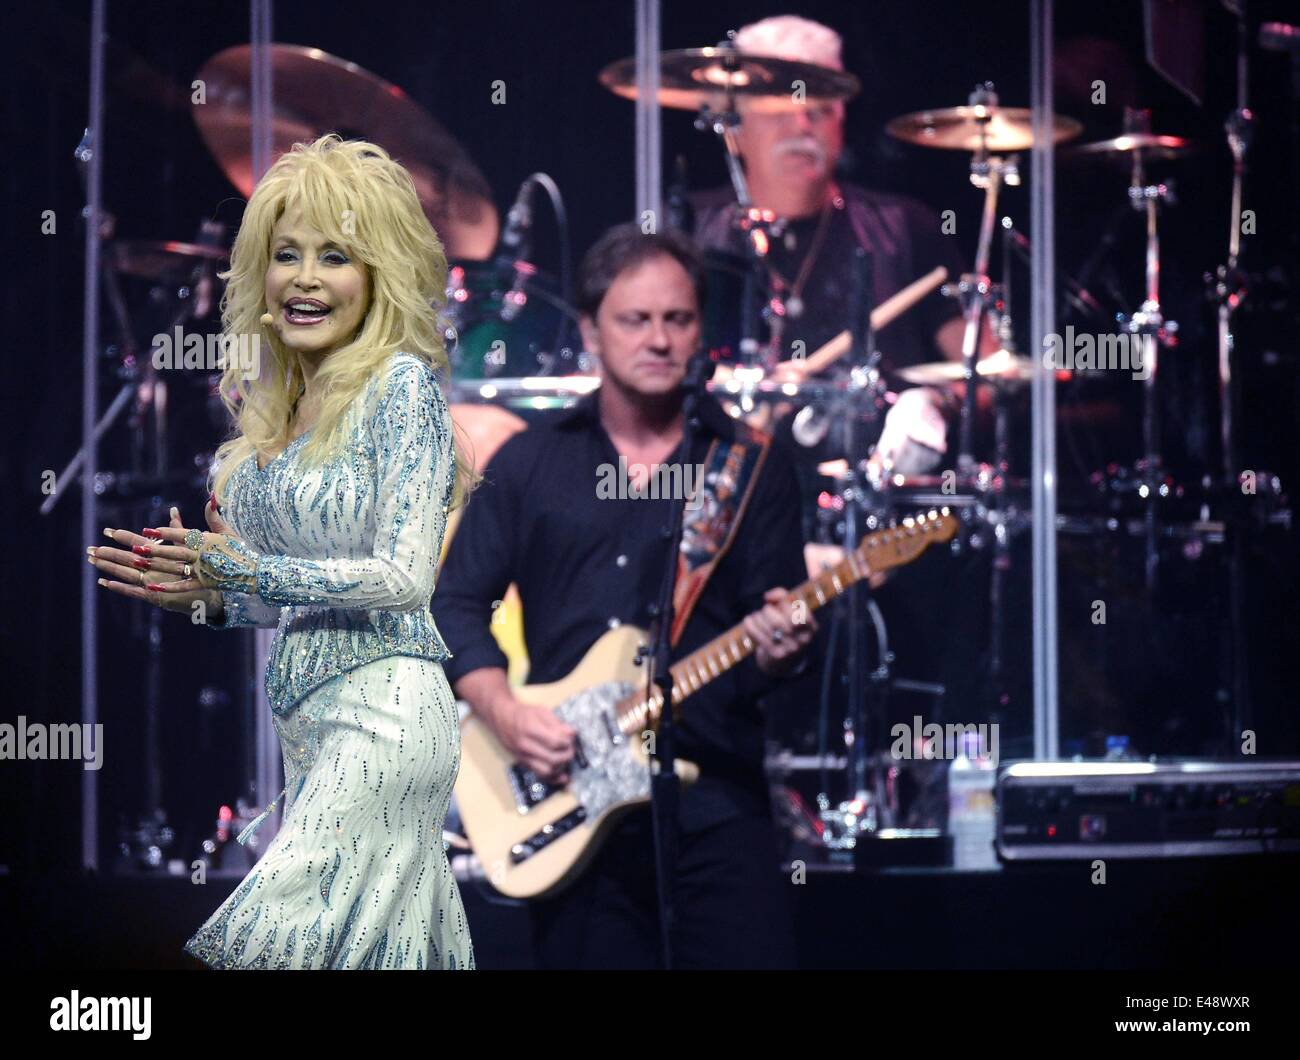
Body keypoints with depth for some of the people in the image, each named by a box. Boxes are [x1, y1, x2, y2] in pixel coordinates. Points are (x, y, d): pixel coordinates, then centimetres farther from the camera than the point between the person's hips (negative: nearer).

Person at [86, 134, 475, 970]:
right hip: (308, 724, 8)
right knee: (397, 947, 7)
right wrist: (203, 590, 6)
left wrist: (240, 570, -18)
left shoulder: (402, 385, -7)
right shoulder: (275, 406, 16)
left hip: (380, 712, -7)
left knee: (279, 936, -17)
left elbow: (404, 577, -14)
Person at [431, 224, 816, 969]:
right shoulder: (530, 462, 10)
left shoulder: (752, 465, 6)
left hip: (714, 796, -1)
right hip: (566, 793, 1)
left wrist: (777, 649, -20)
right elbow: (457, 602, 9)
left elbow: (780, 614, 3)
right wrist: (504, 710, -6)